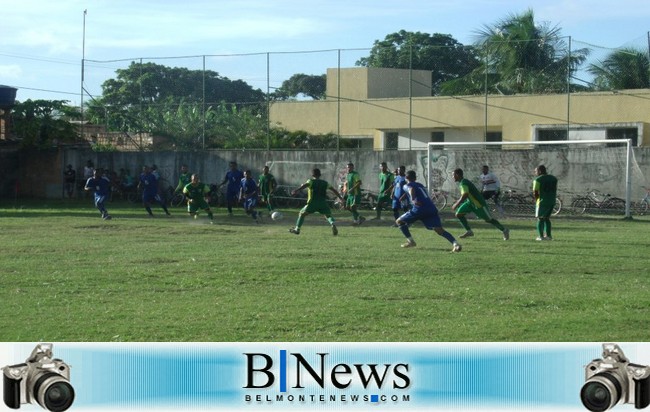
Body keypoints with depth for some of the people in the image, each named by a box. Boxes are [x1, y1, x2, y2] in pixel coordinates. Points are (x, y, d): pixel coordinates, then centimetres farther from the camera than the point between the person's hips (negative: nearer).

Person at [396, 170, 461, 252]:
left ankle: (410, 241, 10)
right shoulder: (420, 185, 31)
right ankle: (455, 243, -31)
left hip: (420, 208, -5)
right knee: (439, 230, -8)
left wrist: (413, 199, -24)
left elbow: (411, 189, -10)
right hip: (432, 208, 5)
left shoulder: (407, 186, 14)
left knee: (399, 221, 15)